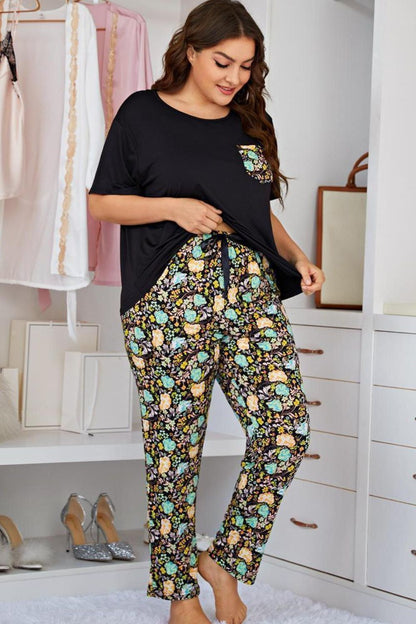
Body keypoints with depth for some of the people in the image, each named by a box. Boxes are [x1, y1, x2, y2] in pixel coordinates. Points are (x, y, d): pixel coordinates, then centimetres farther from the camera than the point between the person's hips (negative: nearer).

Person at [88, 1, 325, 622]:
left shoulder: (252, 124, 17)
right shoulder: (143, 114, 4)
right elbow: (100, 201, 4)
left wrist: (297, 257, 8)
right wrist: (175, 207, -10)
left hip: (250, 290, 4)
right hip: (169, 295, -4)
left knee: (288, 425, -11)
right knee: (174, 443, -1)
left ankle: (225, 559, 7)